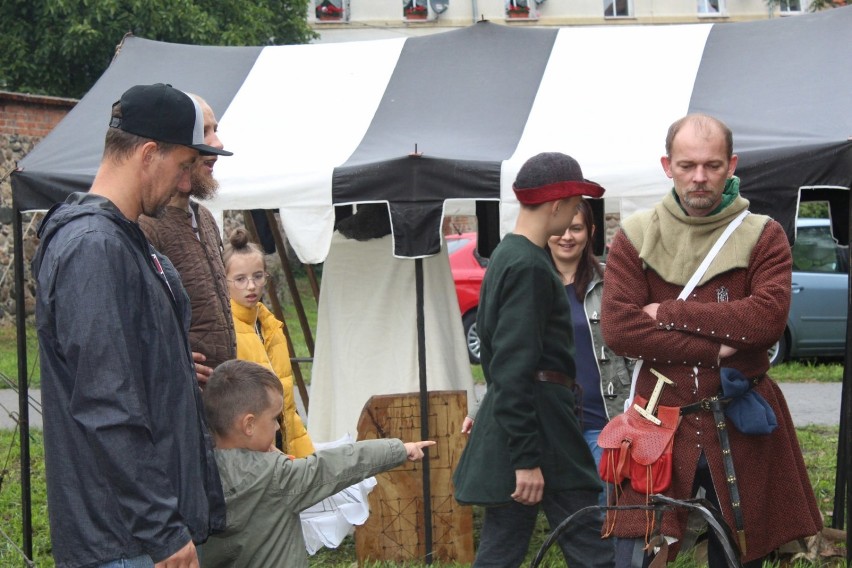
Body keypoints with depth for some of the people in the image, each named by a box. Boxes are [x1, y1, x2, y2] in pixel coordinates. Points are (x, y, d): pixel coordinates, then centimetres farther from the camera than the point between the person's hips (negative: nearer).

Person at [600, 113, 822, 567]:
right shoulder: (636, 237, 3)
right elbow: (617, 328, -10)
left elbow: (767, 319, -15)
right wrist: (714, 350, -15)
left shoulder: (763, 237, 3)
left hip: (741, 428, 1)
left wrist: (669, 314, -14)